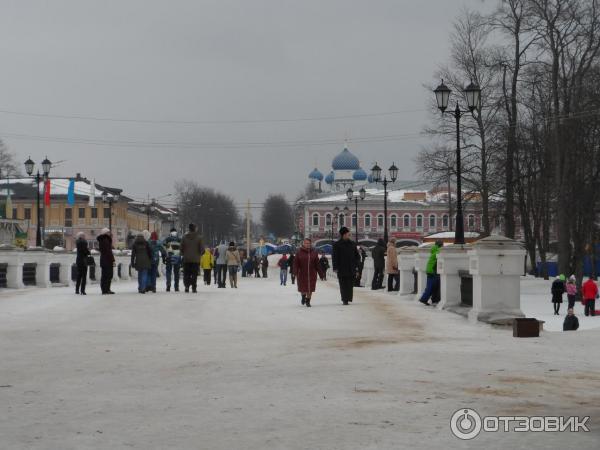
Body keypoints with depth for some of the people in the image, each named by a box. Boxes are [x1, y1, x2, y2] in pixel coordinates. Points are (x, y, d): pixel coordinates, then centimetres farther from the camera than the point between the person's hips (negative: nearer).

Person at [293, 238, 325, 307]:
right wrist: (295, 272, -16)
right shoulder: (299, 253, -3)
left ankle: (308, 301, 18)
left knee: (310, 289, 2)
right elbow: (296, 263, -5)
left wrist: (321, 274, 3)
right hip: (302, 274, -1)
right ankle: (303, 296, 39)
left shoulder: (314, 253, 3)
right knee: (302, 288, 6)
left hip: (312, 274, 1)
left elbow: (317, 264, 5)